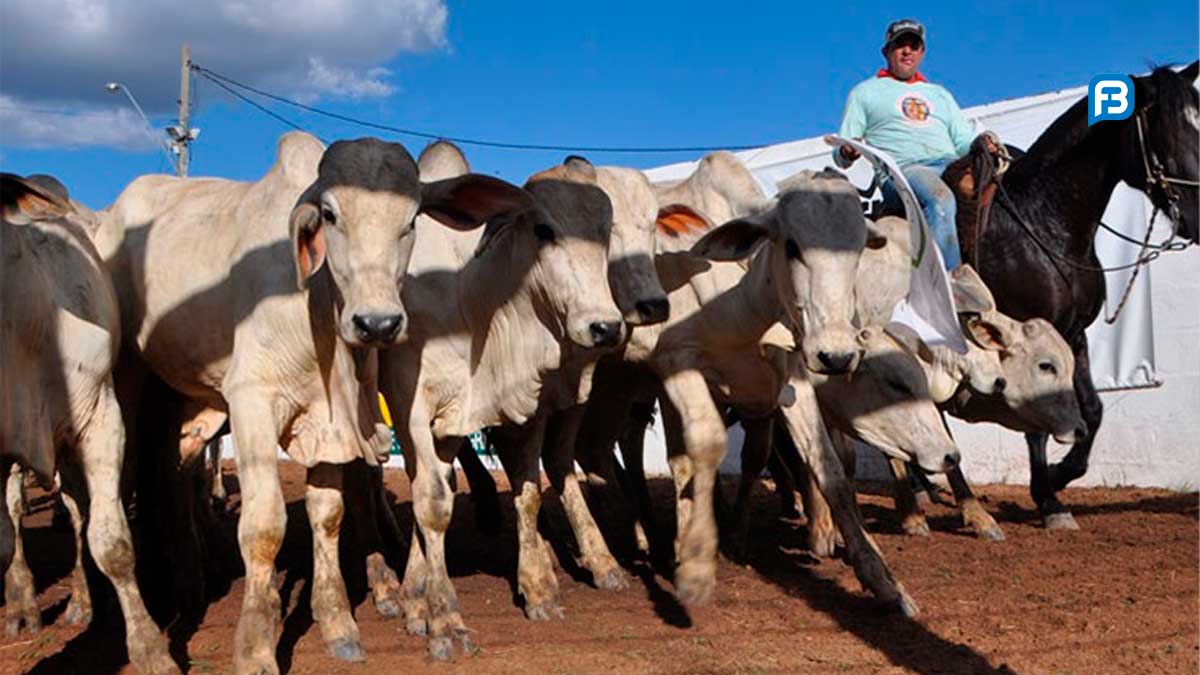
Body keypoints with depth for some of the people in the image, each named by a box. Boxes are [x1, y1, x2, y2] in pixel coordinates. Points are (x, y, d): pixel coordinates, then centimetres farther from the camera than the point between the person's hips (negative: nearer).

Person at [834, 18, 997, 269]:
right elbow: (840, 156, 15)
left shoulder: (940, 94, 34)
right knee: (941, 198, -39)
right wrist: (847, 153, -11)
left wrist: (982, 144, 0)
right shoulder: (865, 92, 22)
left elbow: (964, 140, 25)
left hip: (951, 166, 5)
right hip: (902, 170, -5)